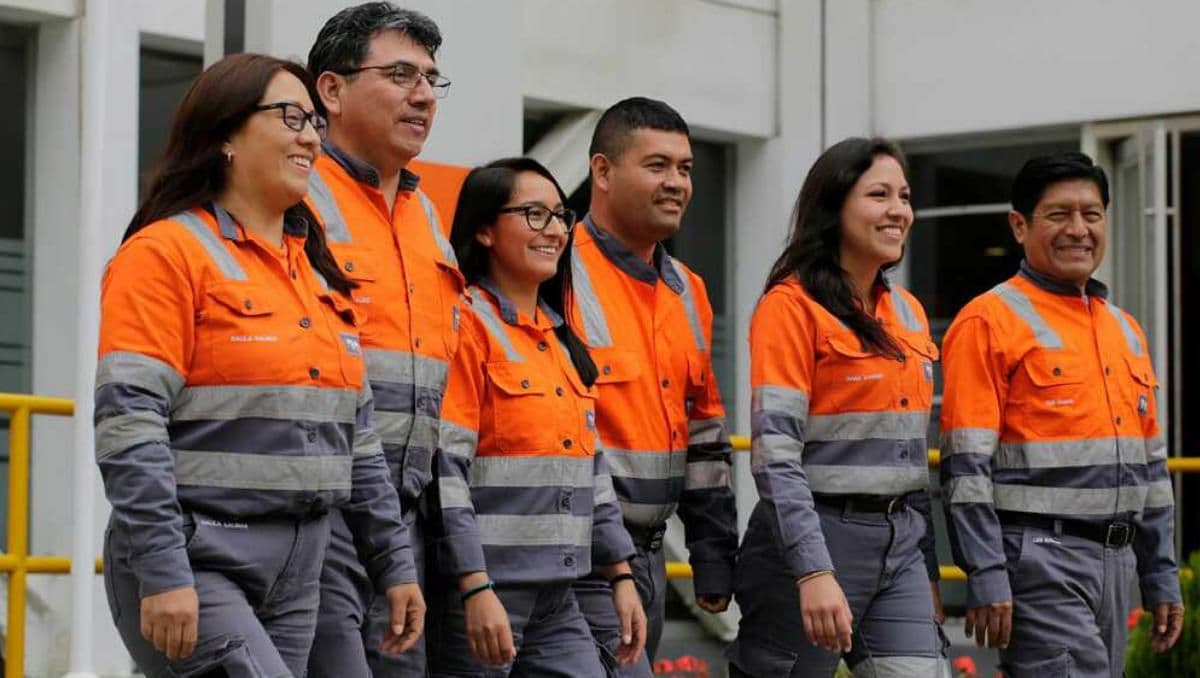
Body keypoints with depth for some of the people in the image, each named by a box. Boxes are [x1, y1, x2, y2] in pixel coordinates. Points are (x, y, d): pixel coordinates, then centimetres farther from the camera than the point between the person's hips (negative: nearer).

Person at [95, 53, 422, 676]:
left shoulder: (318, 272, 17)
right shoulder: (167, 252, -7)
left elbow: (355, 437, 21)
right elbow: (127, 426, -15)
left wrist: (394, 564, 16)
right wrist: (162, 573, -21)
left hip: (296, 577, 8)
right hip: (194, 566, -8)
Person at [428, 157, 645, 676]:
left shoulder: (561, 338, 16)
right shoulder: (468, 324, -9)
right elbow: (446, 468, -16)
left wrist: (621, 575, 15)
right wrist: (476, 589, -21)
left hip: (557, 601, 8)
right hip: (483, 589, -8)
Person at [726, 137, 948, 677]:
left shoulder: (908, 312, 13)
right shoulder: (793, 305, -9)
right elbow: (775, 452, -17)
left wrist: (928, 571, 17)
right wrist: (814, 571, -25)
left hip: (902, 543, 7)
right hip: (818, 536, -6)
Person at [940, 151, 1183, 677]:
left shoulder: (1124, 330, 18)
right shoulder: (990, 322, -6)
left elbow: (1150, 466, 22)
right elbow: (966, 466, -12)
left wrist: (1161, 577, 18)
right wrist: (987, 579, -18)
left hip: (1116, 561, 8)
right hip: (1040, 558, -8)